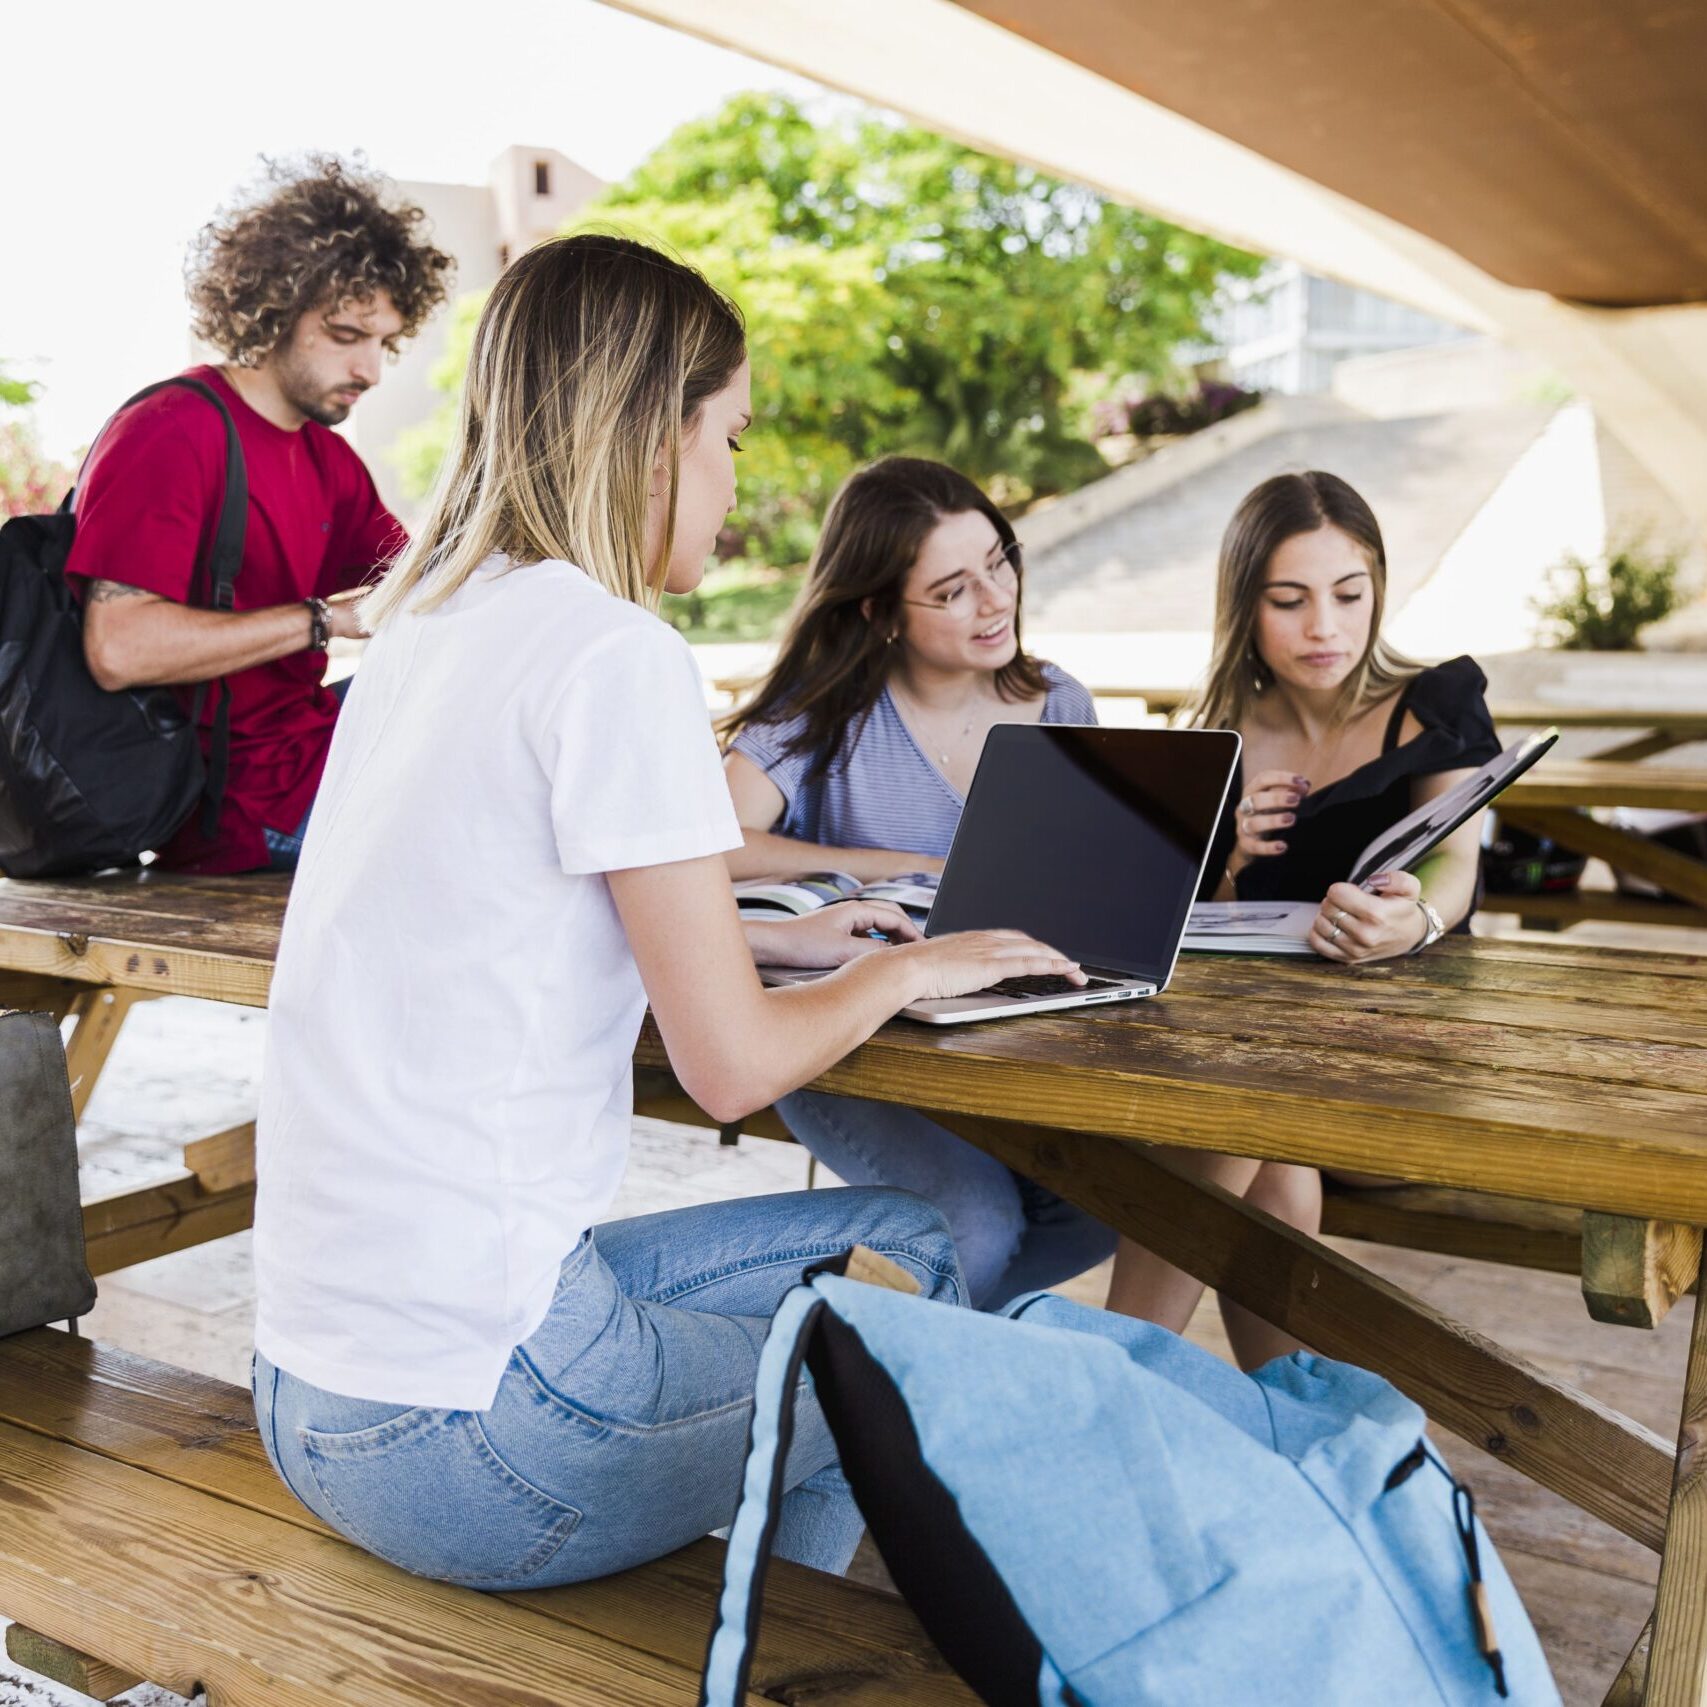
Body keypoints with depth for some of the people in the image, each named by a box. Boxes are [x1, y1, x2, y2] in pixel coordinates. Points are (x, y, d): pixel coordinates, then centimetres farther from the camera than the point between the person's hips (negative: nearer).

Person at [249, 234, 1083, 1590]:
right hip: (457, 1433, -8)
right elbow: (734, 1067, -16)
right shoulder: (614, 654, -18)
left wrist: (778, 941, 21)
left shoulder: (423, 628, 9)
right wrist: (904, 970, 3)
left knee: (914, 1236, 19)